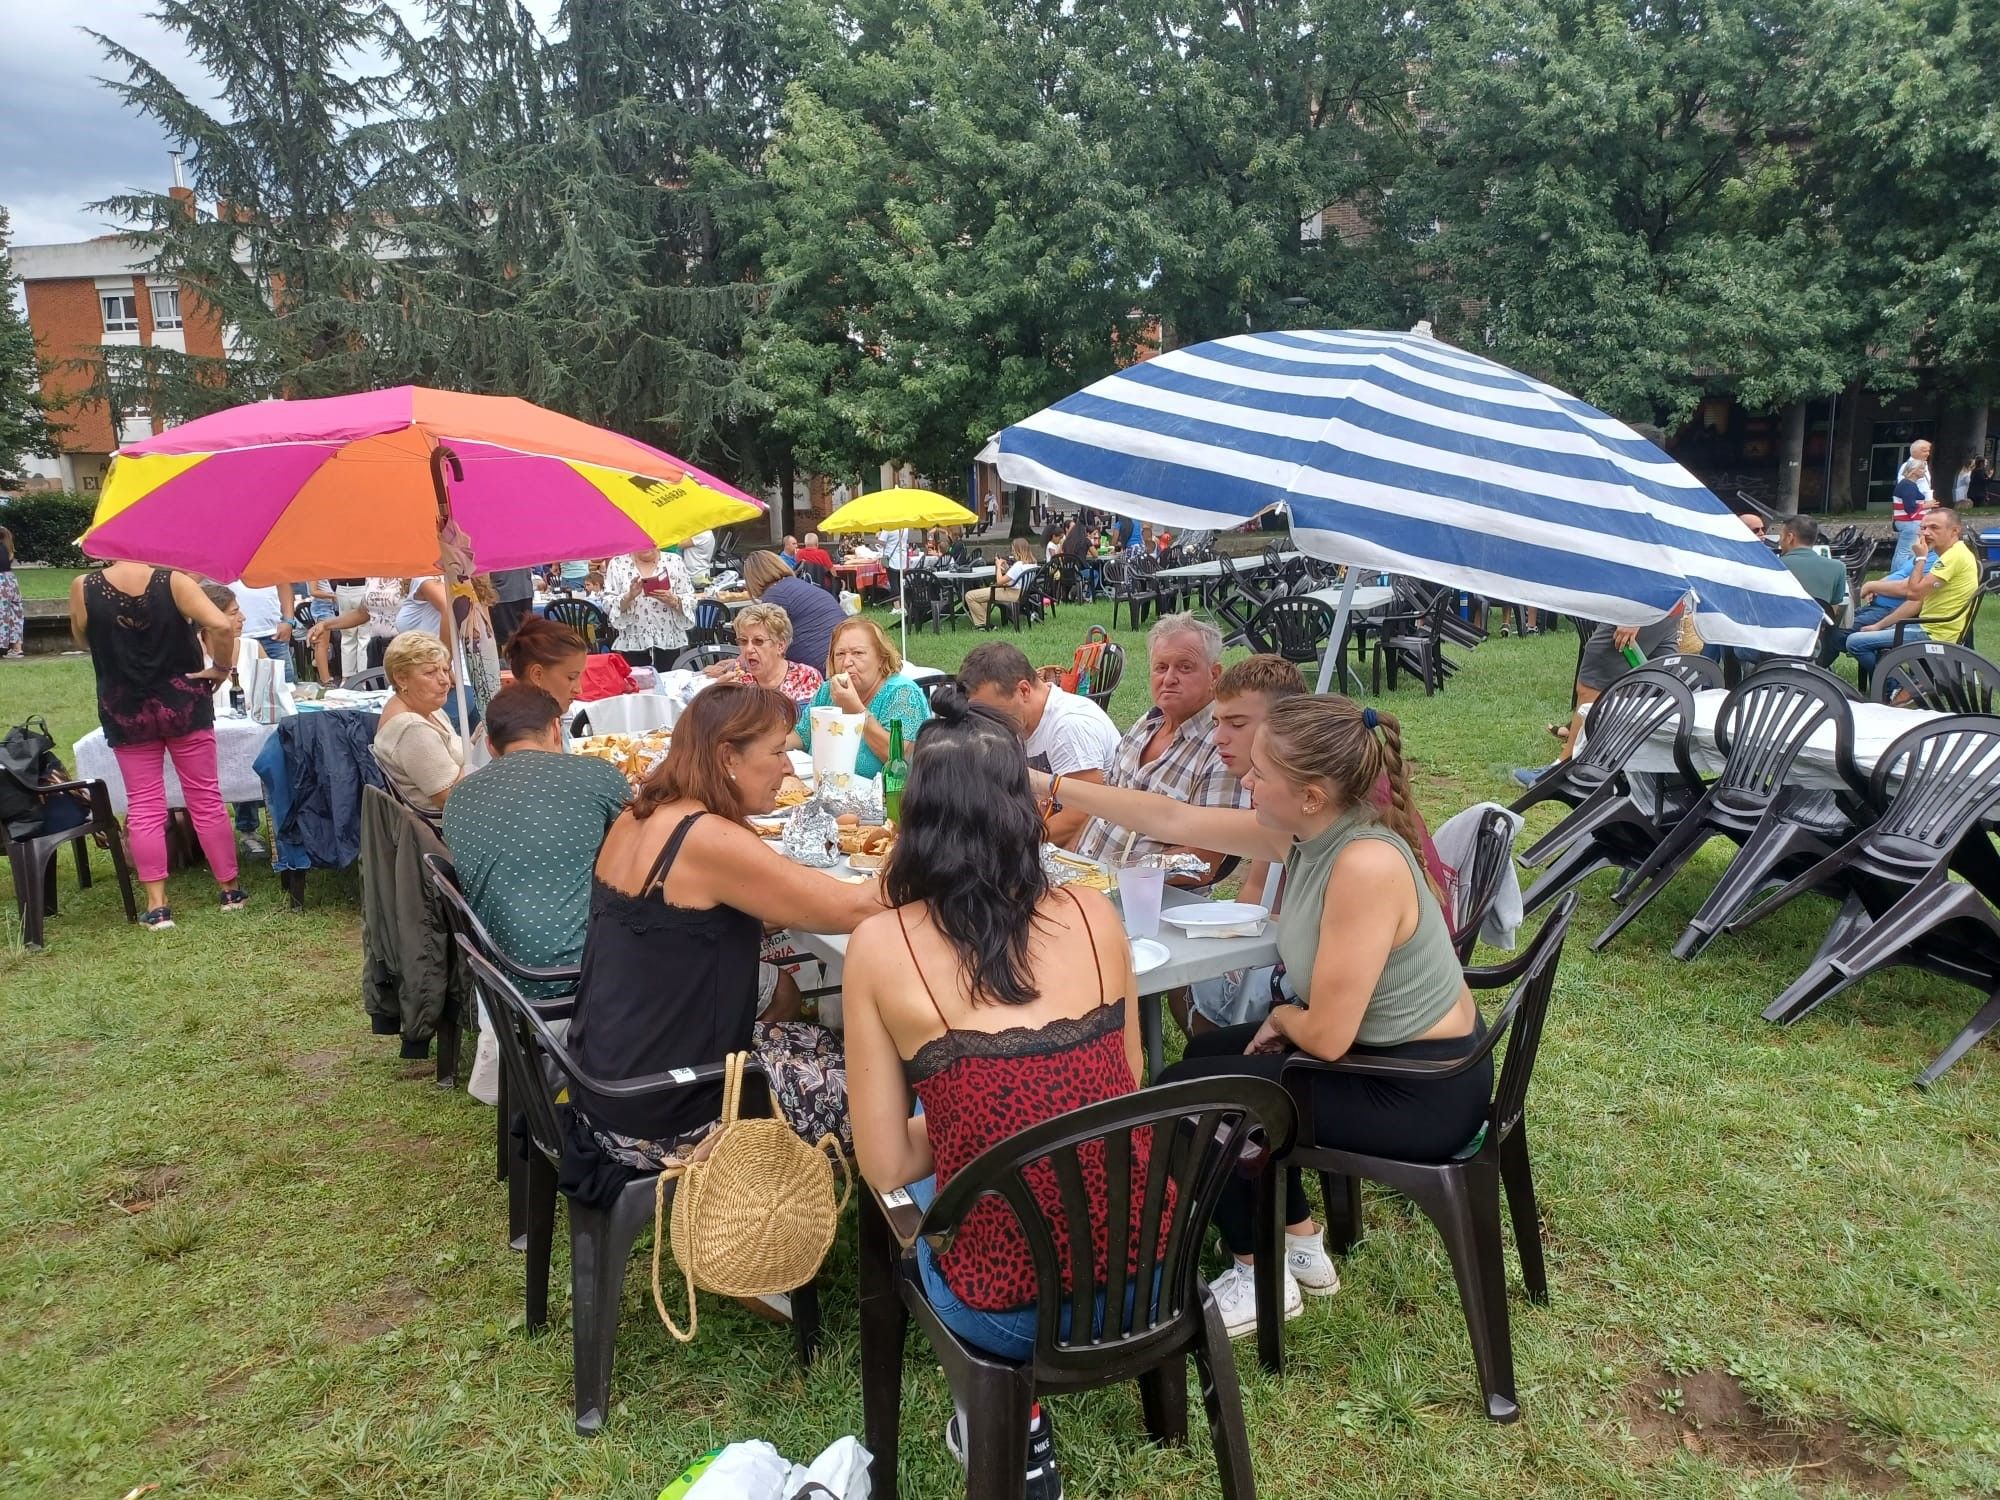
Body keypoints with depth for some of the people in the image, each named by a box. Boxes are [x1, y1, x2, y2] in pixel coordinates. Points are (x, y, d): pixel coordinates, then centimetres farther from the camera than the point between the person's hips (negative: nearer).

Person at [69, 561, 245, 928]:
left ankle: (156, 905, 6)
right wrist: (221, 668, -10)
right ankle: (230, 889, 17)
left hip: (125, 712, 1)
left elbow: (83, 640, 11)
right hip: (182, 703, -1)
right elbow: (221, 626, -24)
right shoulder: (173, 581, -12)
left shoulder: (83, 587, -7)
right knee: (205, 798, 9)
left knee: (144, 807, 7)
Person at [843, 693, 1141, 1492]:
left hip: (1012, 1310, -3)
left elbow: (886, 1167, -6)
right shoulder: (1094, 915, -4)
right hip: (1145, 1275, 3)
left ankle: (1013, 1422, 29)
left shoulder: (880, 946, -12)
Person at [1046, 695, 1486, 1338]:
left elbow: (1326, 1036, -29)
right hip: (1383, 1049, 9)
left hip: (1422, 1092, -9)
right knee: (1209, 1051, 21)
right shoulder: (1309, 830, -7)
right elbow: (1176, 821, 2)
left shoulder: (1365, 866, -32)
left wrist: (1281, 1018, -6)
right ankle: (1302, 1249, 30)